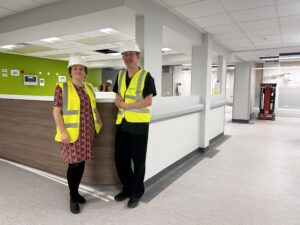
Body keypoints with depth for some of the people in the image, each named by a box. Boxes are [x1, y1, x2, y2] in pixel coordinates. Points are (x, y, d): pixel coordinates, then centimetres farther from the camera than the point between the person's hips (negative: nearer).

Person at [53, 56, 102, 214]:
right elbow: (56, 111, -9)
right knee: (74, 164, -3)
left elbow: (94, 107, 19)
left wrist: (99, 123, 14)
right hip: (71, 133, -5)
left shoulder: (89, 88, 12)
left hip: (87, 132, 5)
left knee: (81, 162, 11)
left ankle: (76, 192, 28)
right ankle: (73, 197, 15)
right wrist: (63, 131, -16)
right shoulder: (62, 87, -5)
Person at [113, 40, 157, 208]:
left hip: (139, 123, -6)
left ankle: (137, 193, 24)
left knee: (138, 160, 6)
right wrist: (119, 102, -9)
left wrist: (126, 105, -14)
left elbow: (148, 101, -16)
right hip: (122, 123, 6)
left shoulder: (146, 76, -8)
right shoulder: (120, 75, 12)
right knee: (120, 158, 13)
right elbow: (118, 98, 14)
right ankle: (127, 188, 33)